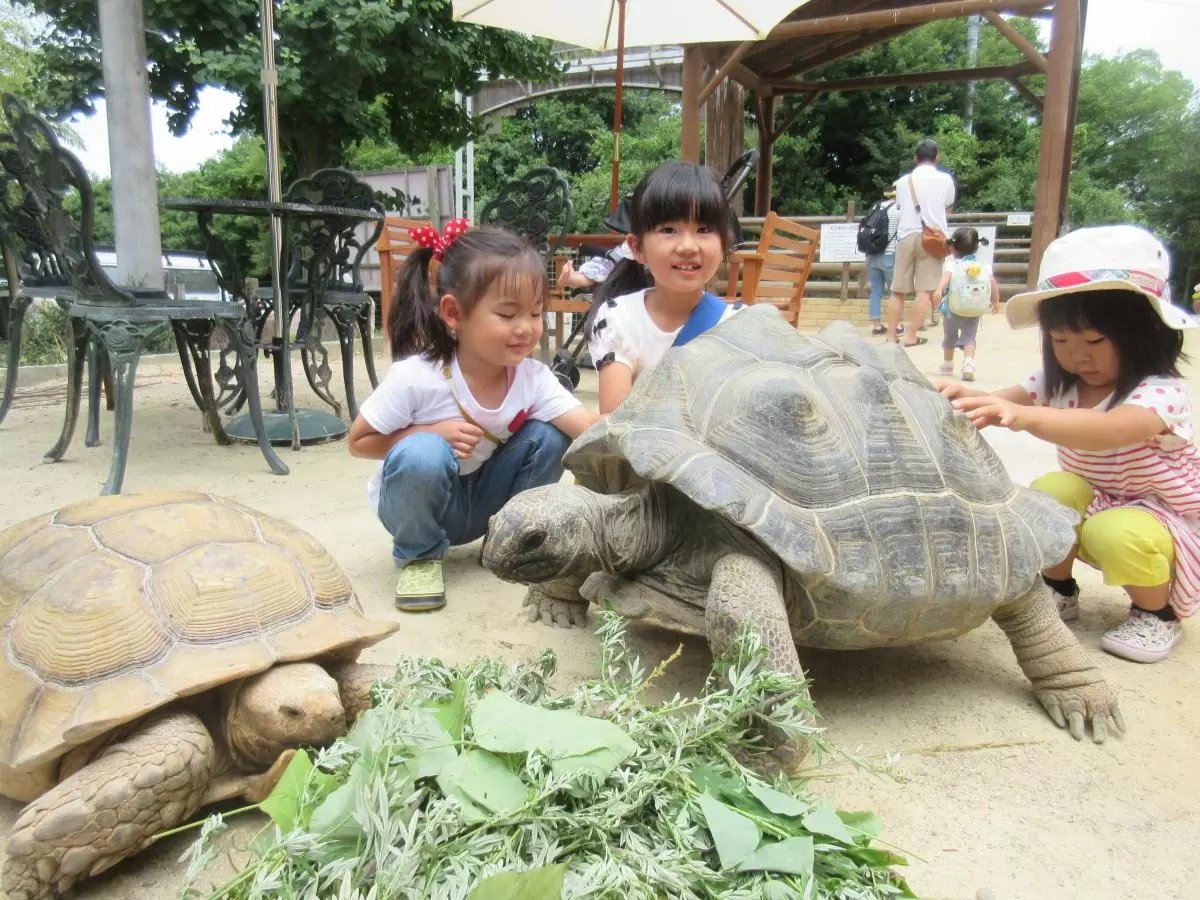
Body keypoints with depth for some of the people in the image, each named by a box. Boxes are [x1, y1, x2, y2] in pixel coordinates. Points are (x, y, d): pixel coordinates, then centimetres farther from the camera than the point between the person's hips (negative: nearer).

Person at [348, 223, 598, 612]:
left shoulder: (533, 378, -18)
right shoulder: (414, 377, -27)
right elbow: (358, 441, -16)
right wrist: (434, 432, -29)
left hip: (485, 499, 3)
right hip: (419, 502, -3)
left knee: (548, 435, -18)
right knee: (423, 453, -36)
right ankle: (419, 556, -7)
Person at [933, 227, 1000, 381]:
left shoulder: (952, 263, -9)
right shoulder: (983, 265, 1)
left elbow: (946, 277, -30)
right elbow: (993, 284, -3)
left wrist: (939, 290, -46)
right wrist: (996, 301, 11)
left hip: (953, 310, -1)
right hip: (975, 311, 1)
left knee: (949, 337, 19)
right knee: (969, 338, 8)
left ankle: (947, 365, 35)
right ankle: (968, 366, -16)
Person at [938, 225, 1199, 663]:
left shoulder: (1161, 393, -31)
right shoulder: (1059, 382, -10)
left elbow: (1109, 431, -53)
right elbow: (1008, 401, -28)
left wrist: (1026, 417, -70)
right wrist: (970, 398, -52)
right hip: (1097, 506, 6)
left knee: (1117, 534, -35)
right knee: (1049, 492, -23)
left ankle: (1158, 614, -3)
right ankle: (1059, 589, 2)